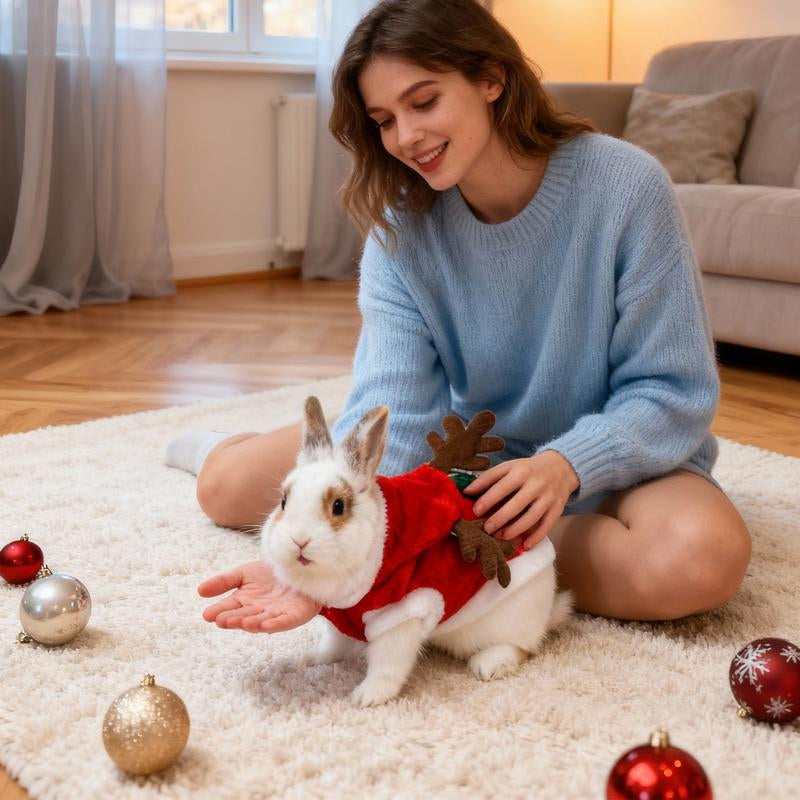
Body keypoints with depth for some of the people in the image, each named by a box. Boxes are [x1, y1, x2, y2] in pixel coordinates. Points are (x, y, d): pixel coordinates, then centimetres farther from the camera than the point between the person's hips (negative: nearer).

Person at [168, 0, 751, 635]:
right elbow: (395, 409, -25)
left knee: (704, 557, -36)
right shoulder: (398, 225, -13)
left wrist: (565, 463, -35)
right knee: (227, 485, -8)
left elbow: (675, 390, -17)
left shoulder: (625, 186, -21)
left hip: (610, 455, -1)